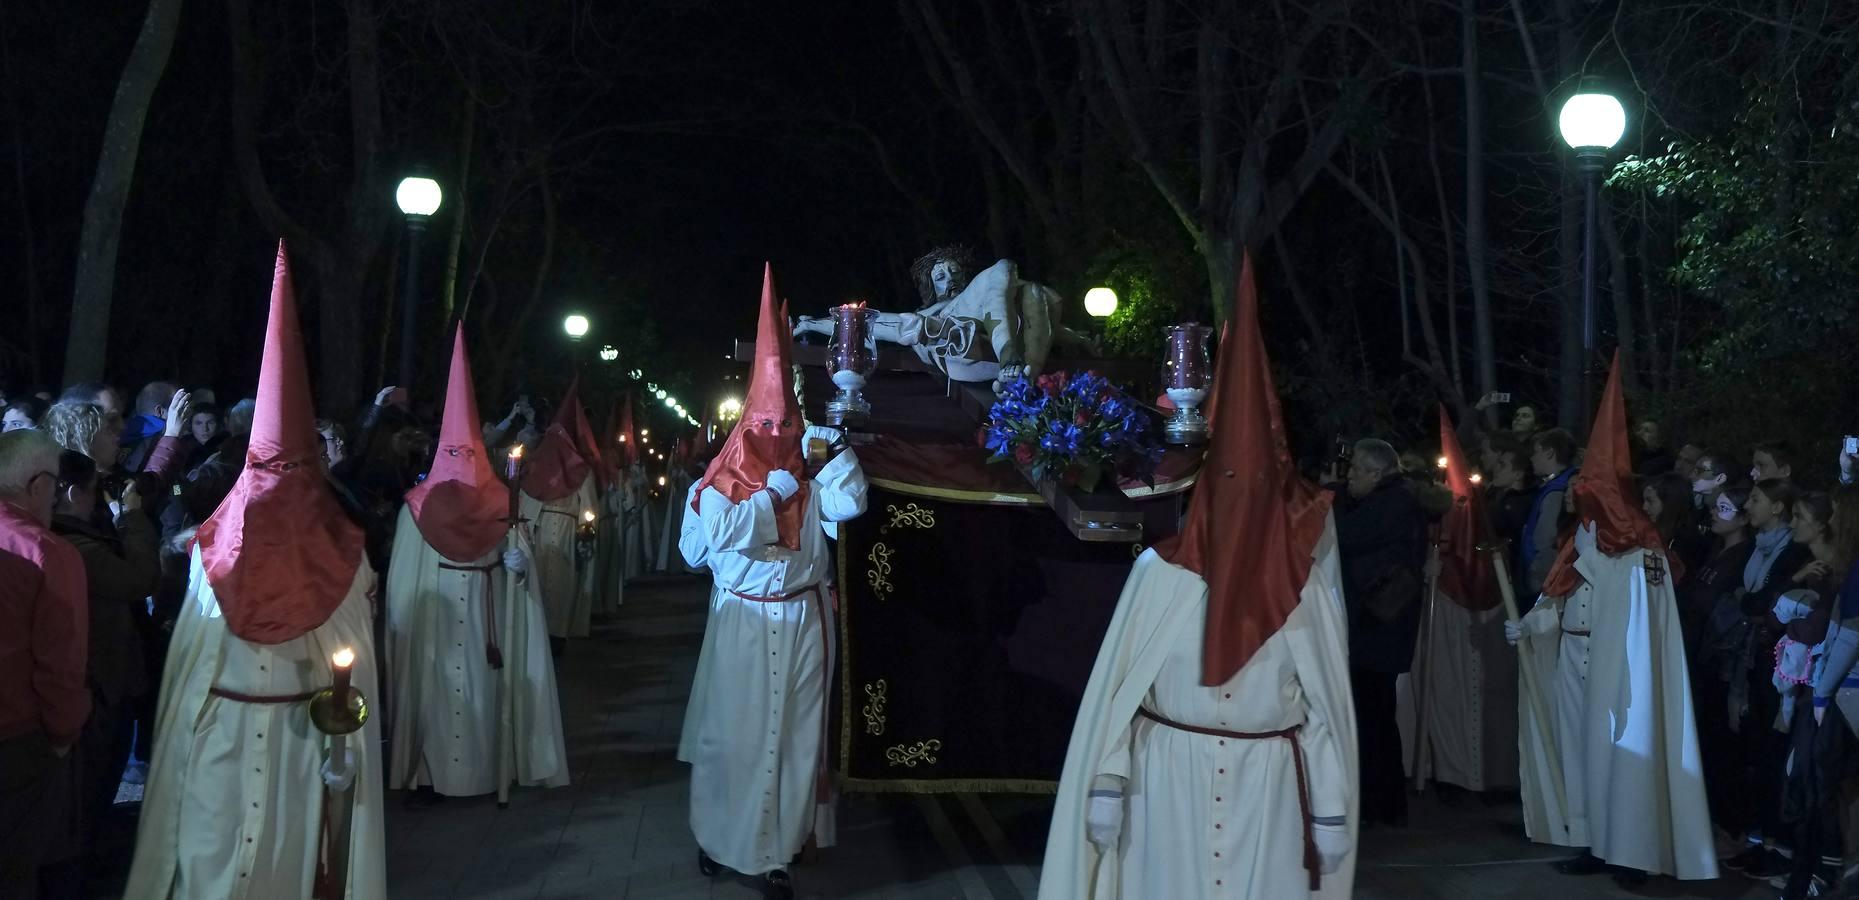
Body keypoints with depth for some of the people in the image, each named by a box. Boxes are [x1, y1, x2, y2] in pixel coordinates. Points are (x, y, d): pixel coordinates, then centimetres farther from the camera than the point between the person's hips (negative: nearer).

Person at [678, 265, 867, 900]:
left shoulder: (805, 477, 4)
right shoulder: (721, 482, -5)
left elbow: (848, 504, -14)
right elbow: (724, 530, -24)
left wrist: (842, 444, -19)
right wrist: (775, 491, -16)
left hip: (802, 622, 3)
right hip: (745, 623, -3)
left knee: (794, 734, 8)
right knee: (736, 732, 5)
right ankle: (720, 837, 21)